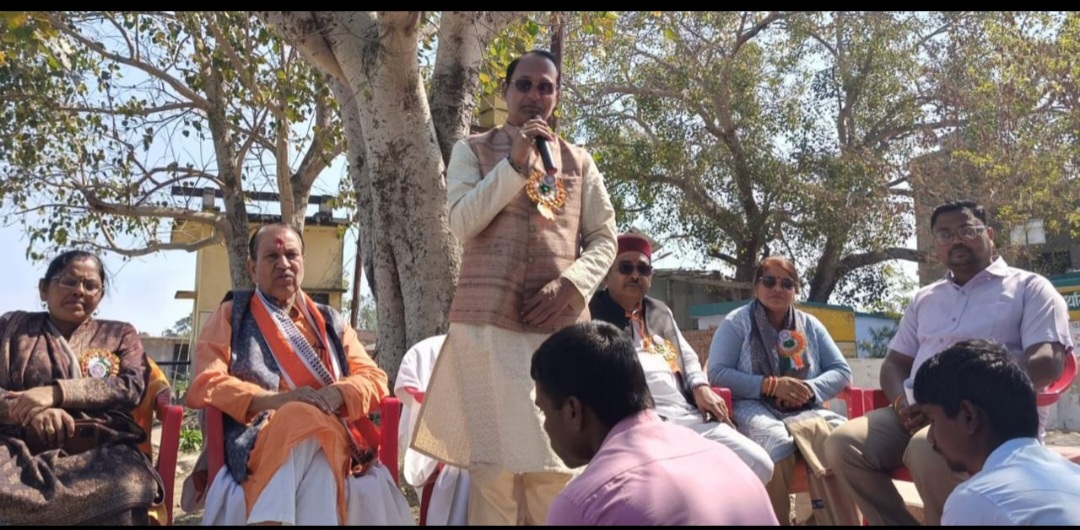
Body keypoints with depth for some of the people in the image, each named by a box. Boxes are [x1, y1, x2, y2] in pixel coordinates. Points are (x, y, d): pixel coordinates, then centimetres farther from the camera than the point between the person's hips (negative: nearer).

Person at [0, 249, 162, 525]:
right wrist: (25, 409, -11)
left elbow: (132, 387, 2)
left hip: (102, 452, 1)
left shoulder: (120, 334, 21)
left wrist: (55, 392, -11)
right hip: (23, 448, 0)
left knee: (127, 488, -36)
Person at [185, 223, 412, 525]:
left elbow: (374, 378, 14)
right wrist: (274, 400, -15)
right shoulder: (232, 315, 16)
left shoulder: (330, 322, 25)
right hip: (259, 439, -2)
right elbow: (204, 383, 2)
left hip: (334, 438, 2)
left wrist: (337, 394, -10)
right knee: (305, 424, -38)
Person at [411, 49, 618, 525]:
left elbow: (605, 239, 11)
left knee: (557, 460, 2)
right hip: (490, 320, -2)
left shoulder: (579, 162, 16)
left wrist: (571, 285, -7)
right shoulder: (473, 150, 11)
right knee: (496, 457, -2)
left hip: (562, 323, 2)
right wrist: (514, 163, -10)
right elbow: (462, 223, -4)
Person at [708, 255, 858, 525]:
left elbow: (841, 371, 16)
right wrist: (771, 385, -12)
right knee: (775, 440, -39)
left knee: (832, 437, -33)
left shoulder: (810, 325, 19)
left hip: (804, 410, 3)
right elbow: (717, 373, -3)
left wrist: (810, 389, -6)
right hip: (754, 408, -3)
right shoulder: (736, 322, 8)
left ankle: (840, 520, -25)